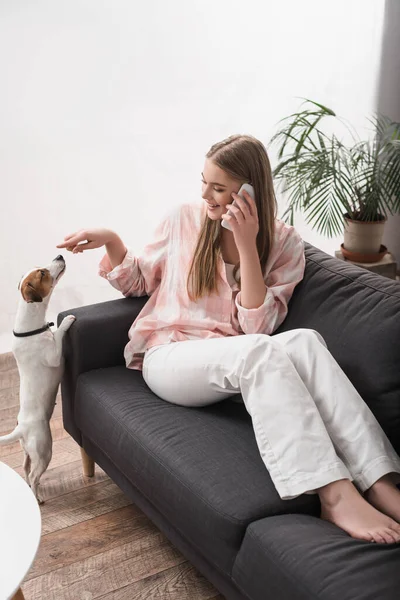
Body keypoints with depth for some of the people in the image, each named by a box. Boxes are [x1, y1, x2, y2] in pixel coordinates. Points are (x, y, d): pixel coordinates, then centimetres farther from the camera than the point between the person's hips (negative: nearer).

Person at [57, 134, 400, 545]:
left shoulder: (284, 243, 3)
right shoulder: (183, 221, 5)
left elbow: (257, 326, -9)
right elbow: (137, 282, 18)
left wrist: (246, 244, -16)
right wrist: (110, 242, -1)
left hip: (238, 364, 1)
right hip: (167, 357, -1)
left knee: (304, 340, -33)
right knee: (258, 351, -35)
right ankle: (334, 495, -46)